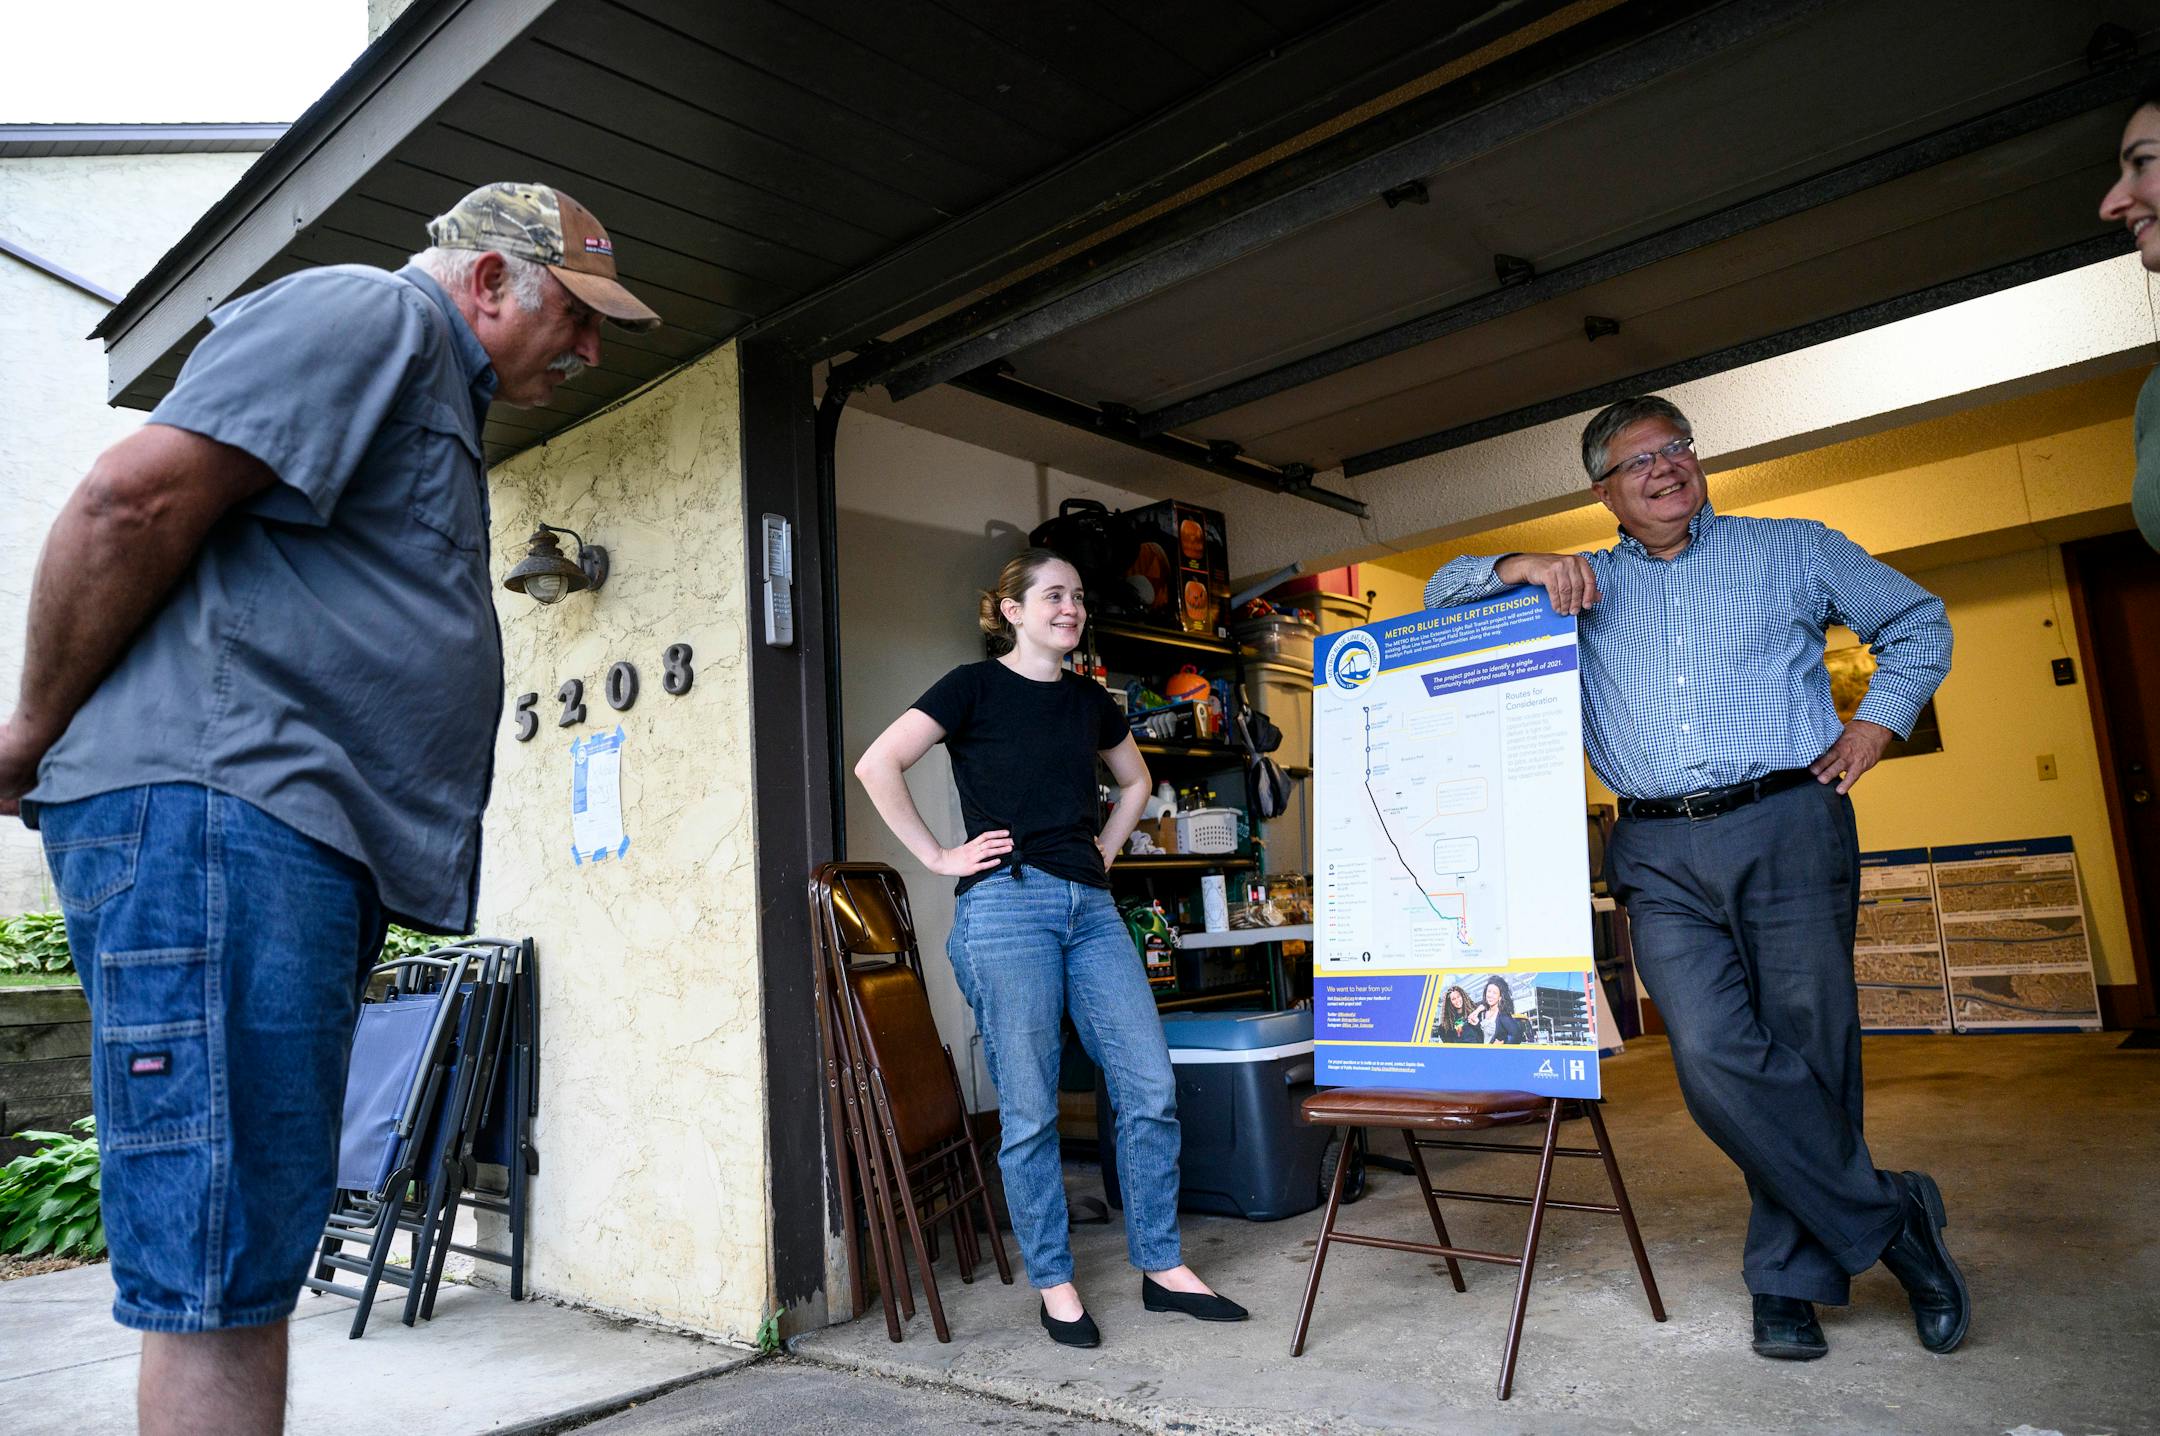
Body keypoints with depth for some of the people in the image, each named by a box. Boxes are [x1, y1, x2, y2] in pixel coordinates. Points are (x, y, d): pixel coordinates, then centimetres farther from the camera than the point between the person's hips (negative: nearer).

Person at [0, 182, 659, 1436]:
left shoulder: (441, 394, 29)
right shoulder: (370, 314, -2)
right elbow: (135, 497, -13)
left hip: (305, 836, 10)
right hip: (215, 813, -10)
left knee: (257, 1258, 12)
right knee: (220, 1283, -8)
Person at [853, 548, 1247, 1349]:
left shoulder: (1089, 700, 15)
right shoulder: (976, 686, -1)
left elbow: (1135, 779, 31)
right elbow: (877, 765, -8)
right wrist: (937, 856, -9)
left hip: (1090, 906, 6)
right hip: (1007, 903, -5)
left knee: (1150, 1087, 2)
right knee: (1029, 1111, 1)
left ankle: (1162, 1269, 17)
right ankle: (1054, 1286, 17)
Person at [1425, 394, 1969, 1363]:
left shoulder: (1794, 550, 16)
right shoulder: (1584, 588, 19)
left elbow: (1918, 621, 24)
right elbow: (1447, 590, 19)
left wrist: (1879, 722, 9)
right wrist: (1520, 569, -2)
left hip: (1790, 829, -1)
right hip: (1660, 857, 1)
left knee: (1807, 1052, -1)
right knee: (1715, 1055, -12)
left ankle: (1792, 1273, 17)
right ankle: (1888, 1216, 7)